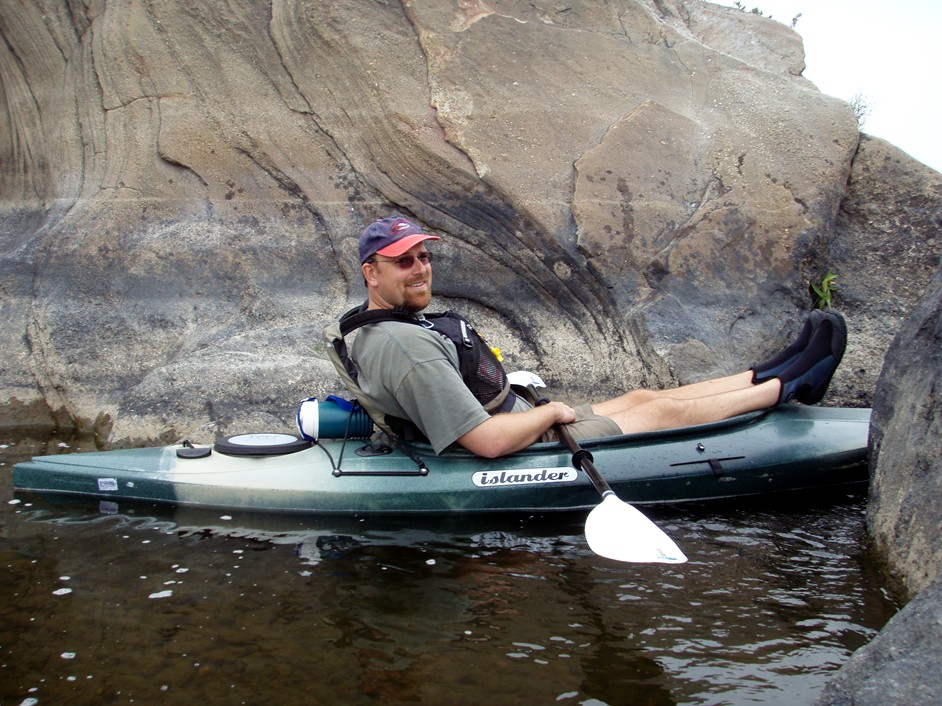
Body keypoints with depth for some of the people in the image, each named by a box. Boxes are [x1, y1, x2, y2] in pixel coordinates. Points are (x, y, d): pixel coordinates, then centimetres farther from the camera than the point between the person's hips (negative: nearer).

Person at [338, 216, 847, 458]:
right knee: (665, 409, 2)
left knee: (640, 397, 16)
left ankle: (765, 376, 30)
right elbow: (489, 441, -34)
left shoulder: (402, 324, 4)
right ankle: (786, 387, 21)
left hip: (522, 428, 10)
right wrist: (551, 411, -17)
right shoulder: (405, 345, -31)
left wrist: (506, 394, 14)